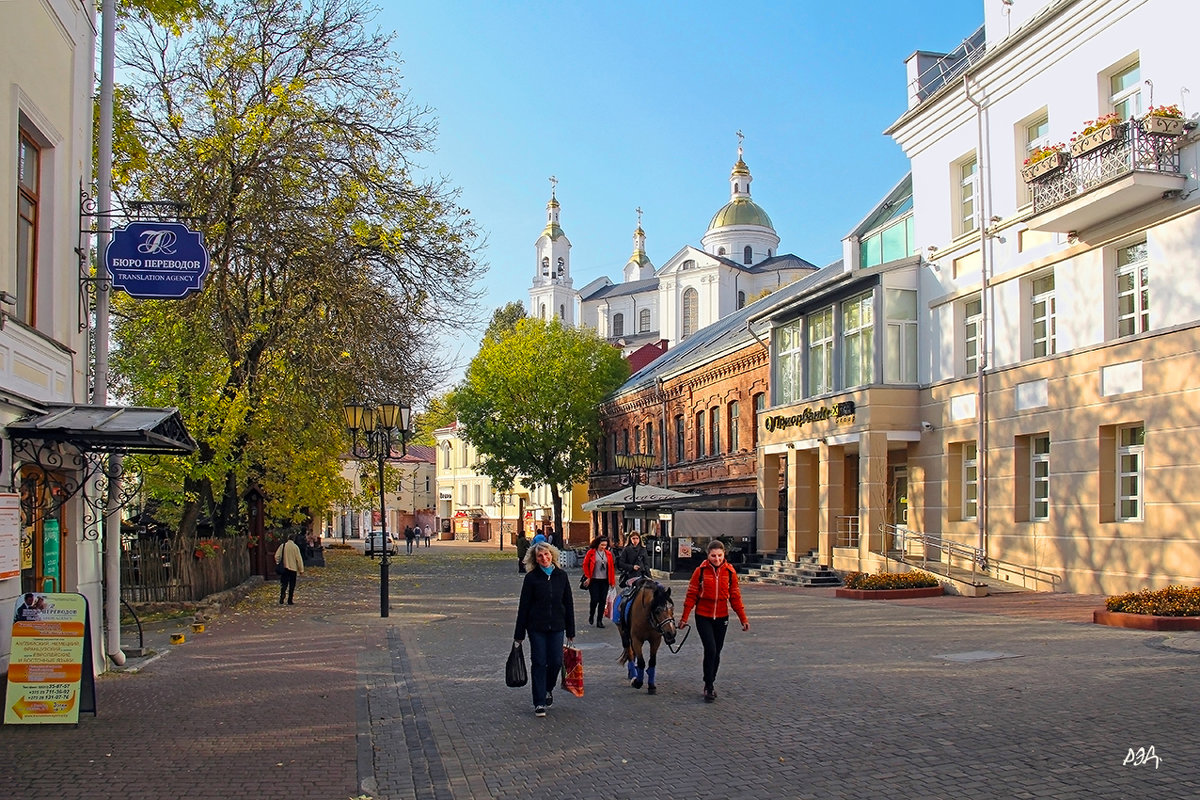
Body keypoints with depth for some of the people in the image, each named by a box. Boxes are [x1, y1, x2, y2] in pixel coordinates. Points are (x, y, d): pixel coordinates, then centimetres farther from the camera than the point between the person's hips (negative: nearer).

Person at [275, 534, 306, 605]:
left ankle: (281, 599, -7)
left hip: (284, 568, 2)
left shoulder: (282, 546, -2)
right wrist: (301, 570, -2)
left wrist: (278, 564, 14)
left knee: (284, 584, 10)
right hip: (293, 568, -2)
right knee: (292, 585, 7)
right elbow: (299, 559, -9)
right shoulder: (295, 547, -11)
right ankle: (290, 601, 9)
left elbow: (277, 556, -2)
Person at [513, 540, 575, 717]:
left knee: (556, 662, 3)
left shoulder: (561, 576, 4)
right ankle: (539, 703, 7)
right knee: (539, 663, -1)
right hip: (536, 627, -2)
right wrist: (519, 633, -3)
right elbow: (524, 606, -2)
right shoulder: (531, 577, -3)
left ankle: (548, 689, 32)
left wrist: (570, 631, 8)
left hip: (556, 626, 2)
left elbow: (568, 604, 9)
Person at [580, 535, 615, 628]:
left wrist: (612, 580, 6)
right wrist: (588, 577, -1)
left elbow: (611, 567, 10)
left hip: (604, 581, 3)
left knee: (603, 600, 2)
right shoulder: (591, 552, -2)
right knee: (595, 599, -7)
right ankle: (591, 616, 21)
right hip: (594, 580, -3)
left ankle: (599, 621, 10)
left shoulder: (608, 554, 8)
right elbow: (585, 565, 3)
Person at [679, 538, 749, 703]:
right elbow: (691, 595, -3)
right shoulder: (701, 571, -8)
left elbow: (735, 597, 5)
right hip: (703, 617, -3)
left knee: (716, 652, 11)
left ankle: (710, 683, 29)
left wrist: (743, 619, 4)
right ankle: (709, 688, -3)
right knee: (710, 650, -13)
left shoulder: (730, 572, -1)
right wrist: (684, 618, -4)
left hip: (721, 618, 3)